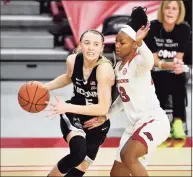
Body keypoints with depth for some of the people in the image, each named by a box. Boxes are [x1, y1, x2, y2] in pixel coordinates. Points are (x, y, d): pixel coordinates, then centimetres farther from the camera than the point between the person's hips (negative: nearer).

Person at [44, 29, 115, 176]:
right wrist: (44, 88, 1)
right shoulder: (72, 60, -13)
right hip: (73, 115, 1)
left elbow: (103, 109, -30)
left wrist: (67, 107, -32)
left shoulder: (105, 68, -28)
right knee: (78, 151, -28)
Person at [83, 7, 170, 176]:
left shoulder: (139, 62, -15)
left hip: (154, 120, -10)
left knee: (128, 155, -34)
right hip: (135, 124, 10)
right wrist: (105, 116, 19)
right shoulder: (118, 66, 11)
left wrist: (139, 42, -60)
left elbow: (149, 62, -42)